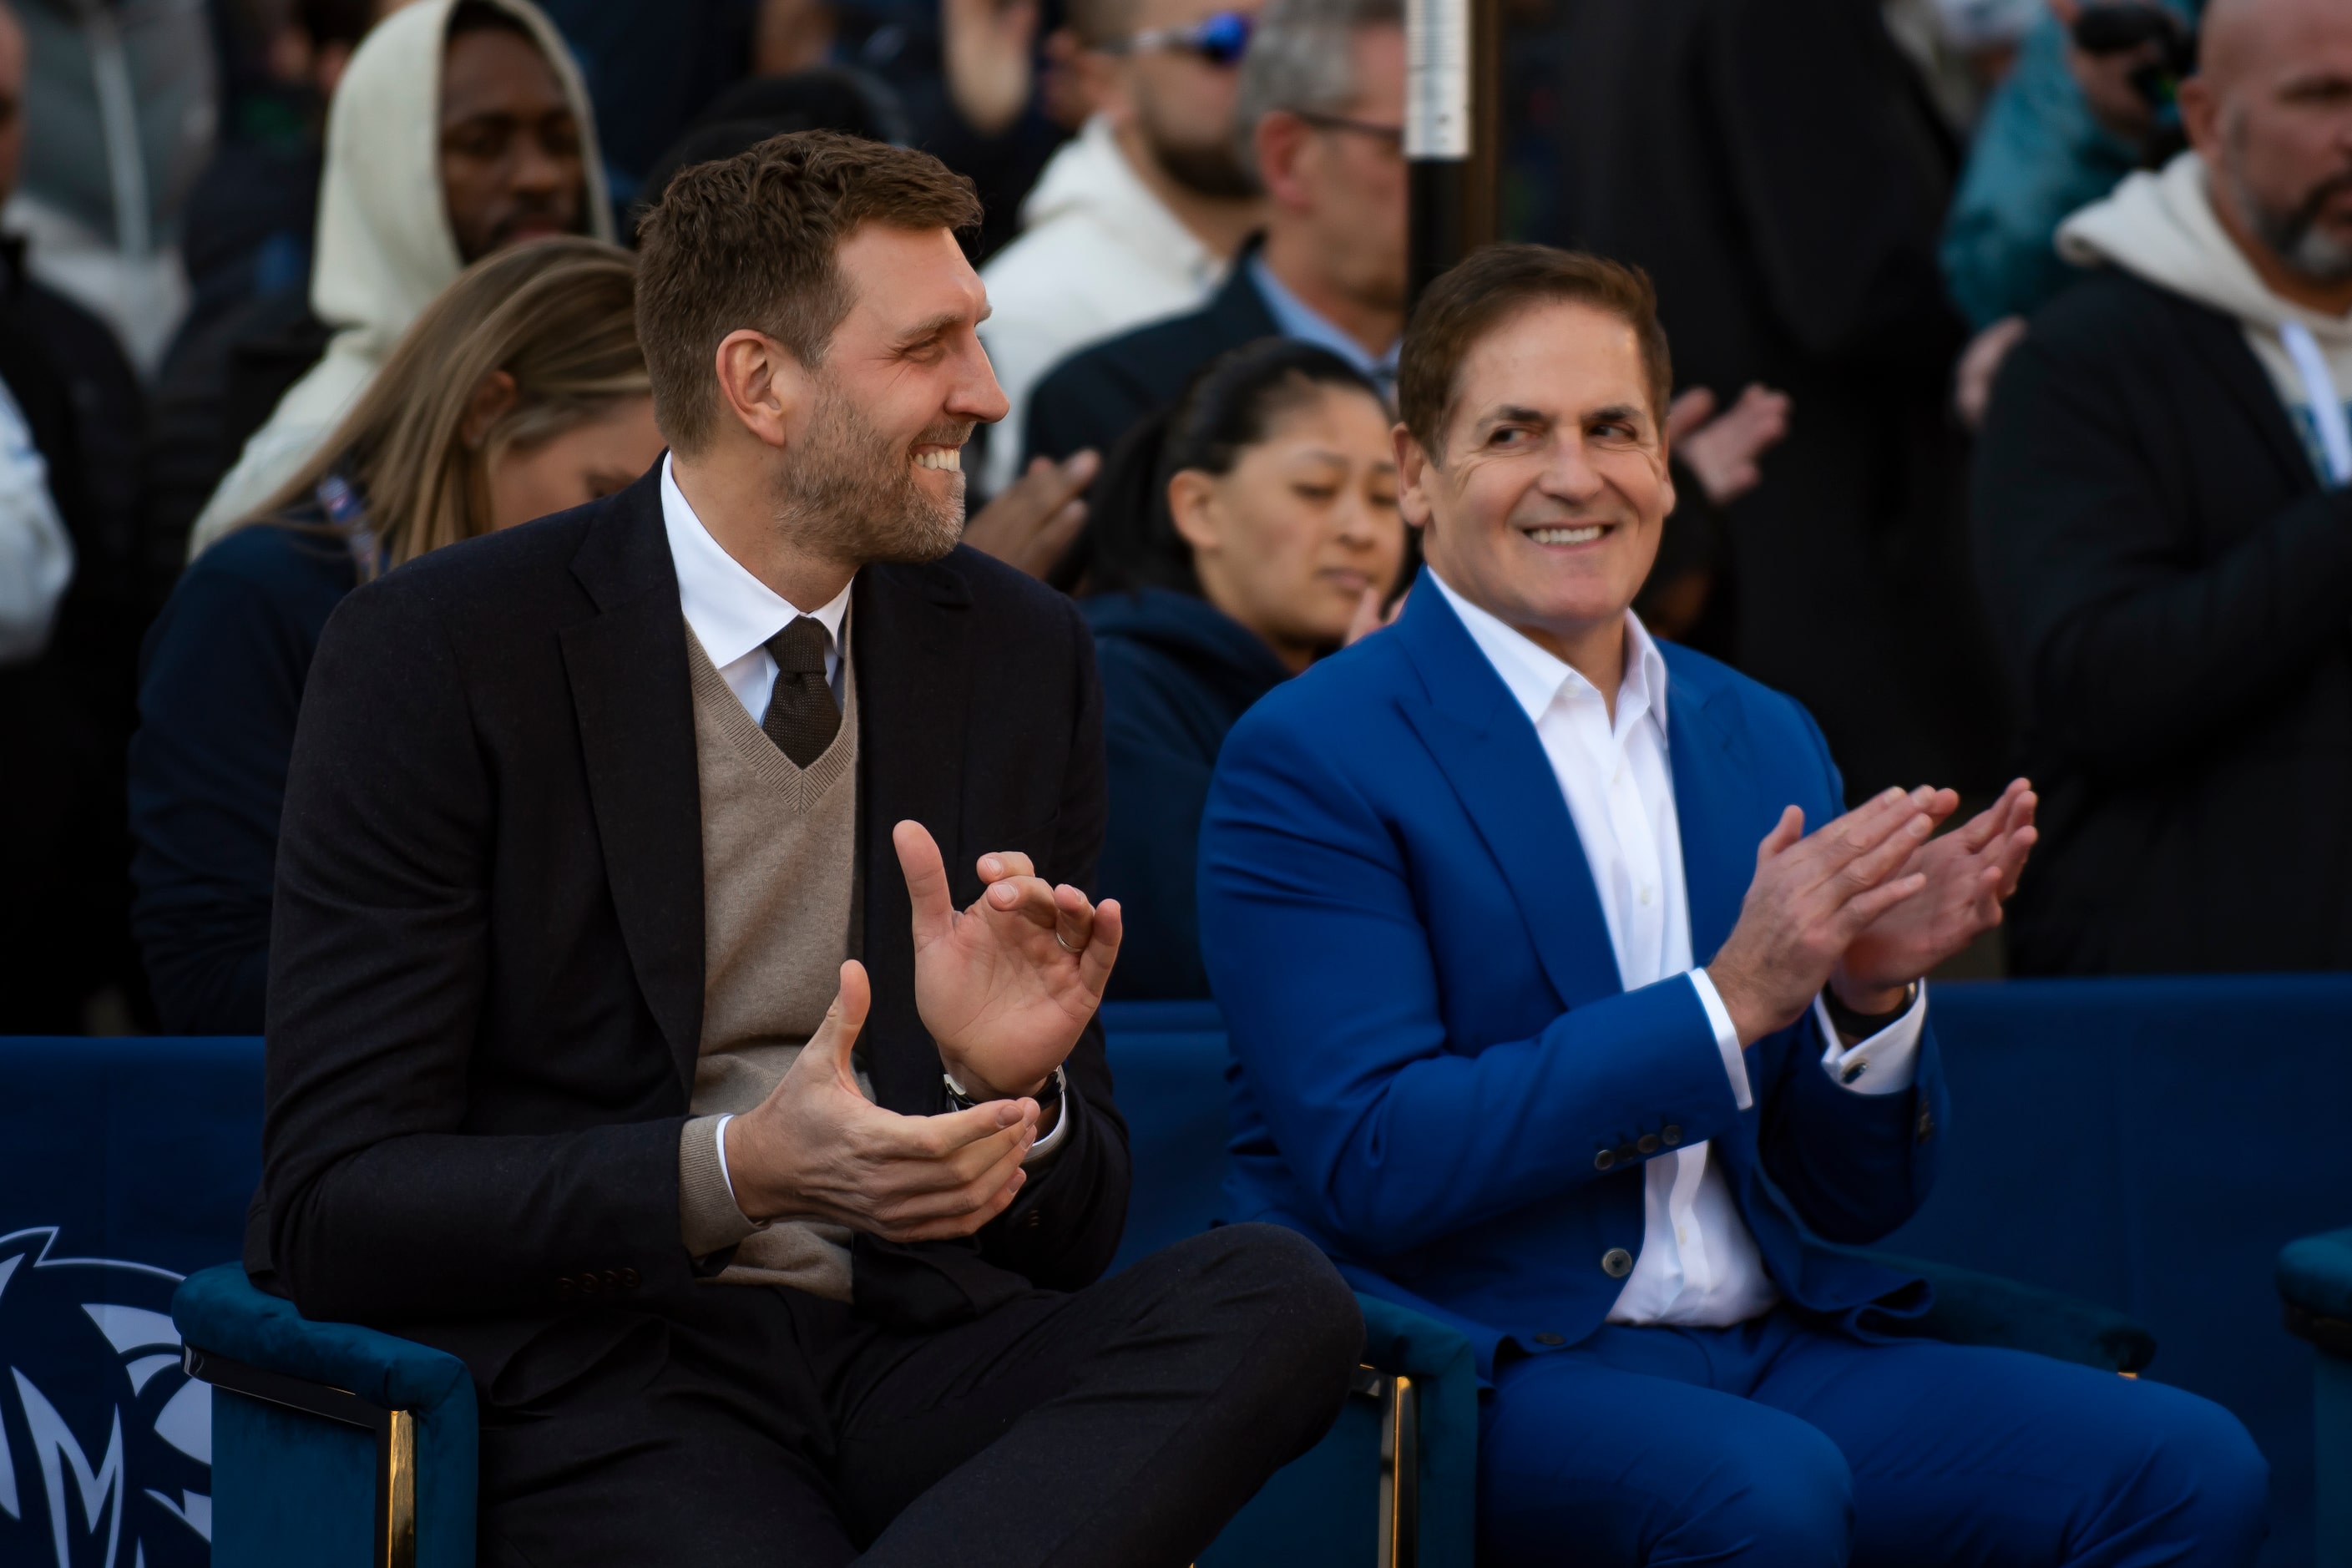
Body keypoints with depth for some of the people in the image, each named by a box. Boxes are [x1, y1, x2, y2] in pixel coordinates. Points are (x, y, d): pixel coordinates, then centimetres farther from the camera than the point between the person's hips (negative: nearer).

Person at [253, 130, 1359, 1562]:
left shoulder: (1024, 654, 11)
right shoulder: (434, 655, -3)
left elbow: (1068, 1230, 15)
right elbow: (335, 1207, -8)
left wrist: (1016, 1092, -10)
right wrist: (735, 1173, -22)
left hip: (908, 1353, 7)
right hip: (582, 1371, -6)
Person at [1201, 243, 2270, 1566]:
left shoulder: (1769, 743, 15)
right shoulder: (1310, 760, -3)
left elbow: (1860, 1198, 15)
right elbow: (1371, 1162, -15)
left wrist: (1875, 992, -7)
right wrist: (1731, 1001, -19)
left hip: (1776, 1354, 6)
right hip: (1488, 1374, -6)